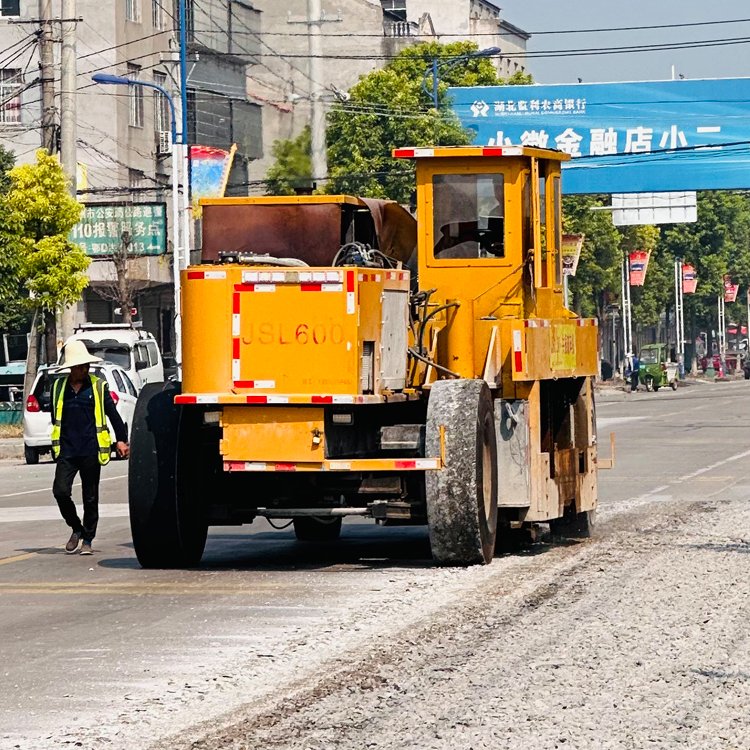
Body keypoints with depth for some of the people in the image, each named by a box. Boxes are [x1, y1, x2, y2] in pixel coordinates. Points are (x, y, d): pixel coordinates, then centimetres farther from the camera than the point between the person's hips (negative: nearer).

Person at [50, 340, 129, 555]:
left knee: (90, 497, 3)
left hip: (91, 450, -1)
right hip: (67, 451, 1)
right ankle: (76, 529, 12)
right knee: (60, 491, -11)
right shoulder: (59, 387, 9)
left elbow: (113, 414, 5)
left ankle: (87, 539, 14)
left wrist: (121, 440, -2)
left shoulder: (98, 386, 4)